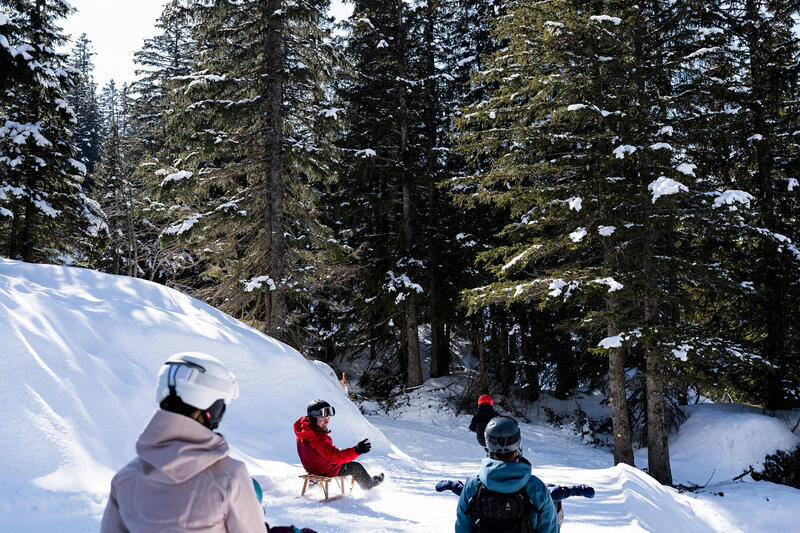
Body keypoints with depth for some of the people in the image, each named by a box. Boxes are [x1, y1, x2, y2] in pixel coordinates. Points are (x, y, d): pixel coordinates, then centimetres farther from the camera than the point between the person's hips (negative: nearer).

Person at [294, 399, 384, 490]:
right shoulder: (317, 439, -41)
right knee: (356, 467, 9)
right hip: (325, 470, -8)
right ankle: (369, 484, 37)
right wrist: (356, 450, -54)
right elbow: (335, 456, -44)